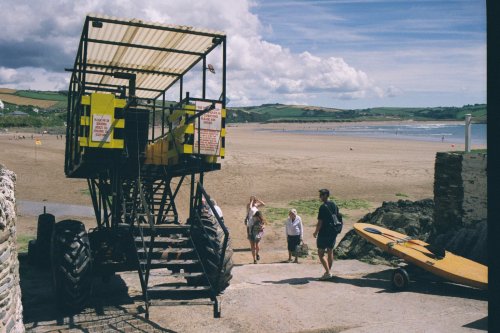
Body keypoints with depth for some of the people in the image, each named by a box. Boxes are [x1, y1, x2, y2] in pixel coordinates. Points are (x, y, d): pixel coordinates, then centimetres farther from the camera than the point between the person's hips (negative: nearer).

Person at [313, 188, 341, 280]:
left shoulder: (323, 207, -16)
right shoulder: (334, 205, 9)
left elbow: (320, 222, -17)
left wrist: (315, 232, -5)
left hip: (324, 233, -8)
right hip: (333, 232, 8)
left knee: (320, 253, -3)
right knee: (330, 252, 15)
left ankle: (328, 273, -10)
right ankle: (328, 272, 21)